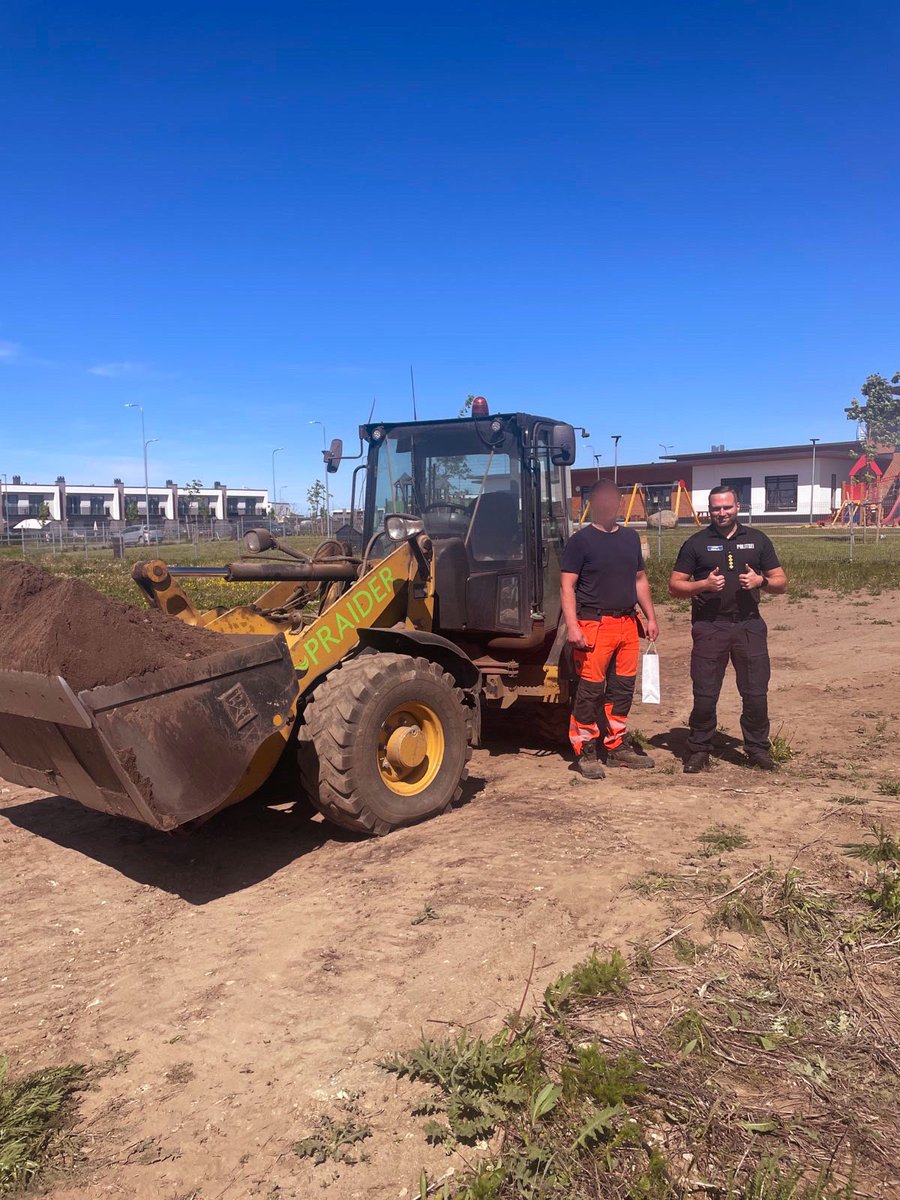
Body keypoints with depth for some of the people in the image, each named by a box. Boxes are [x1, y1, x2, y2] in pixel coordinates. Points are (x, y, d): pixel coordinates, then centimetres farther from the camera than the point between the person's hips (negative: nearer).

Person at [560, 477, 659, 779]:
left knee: (622, 688, 12)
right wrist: (572, 626, -19)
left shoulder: (630, 537, 14)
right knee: (589, 690, -3)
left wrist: (650, 617, 15)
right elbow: (567, 586, -9)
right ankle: (586, 753, 7)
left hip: (627, 623, 6)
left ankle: (617, 747, 25)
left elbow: (640, 579, 21)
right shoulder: (581, 540, -5)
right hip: (594, 626, -6)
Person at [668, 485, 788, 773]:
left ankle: (758, 749, 20)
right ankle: (699, 750, 15)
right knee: (704, 694, 1)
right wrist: (704, 584, -14)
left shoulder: (757, 540, 10)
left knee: (756, 692, 5)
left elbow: (781, 583, 11)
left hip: (749, 625, 2)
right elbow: (675, 585, 3)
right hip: (709, 627, -1)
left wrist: (761, 581, -10)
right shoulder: (696, 543, 5)